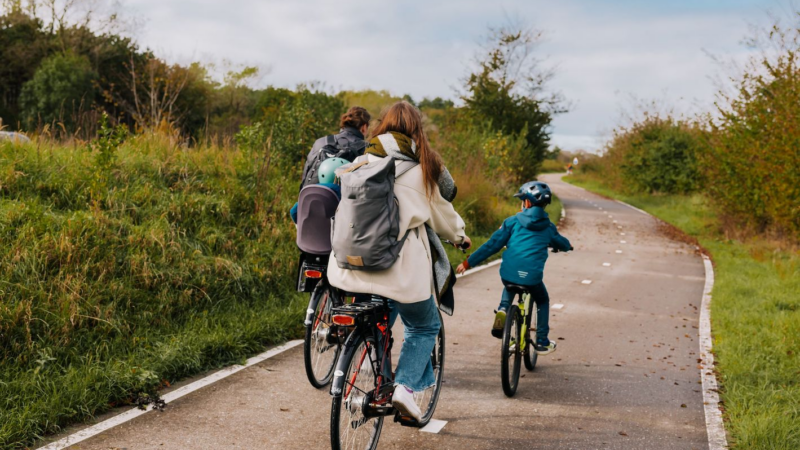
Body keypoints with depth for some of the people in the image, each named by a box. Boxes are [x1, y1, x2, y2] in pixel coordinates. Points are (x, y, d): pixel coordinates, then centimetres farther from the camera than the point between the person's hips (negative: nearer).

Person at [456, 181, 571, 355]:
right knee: (542, 302, 28)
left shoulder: (513, 221, 7)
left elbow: (492, 244, 4)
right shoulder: (548, 227, 13)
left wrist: (468, 262, 9)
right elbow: (562, 243, 32)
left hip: (508, 273, 1)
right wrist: (567, 246, 59)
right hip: (532, 275, 0)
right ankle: (542, 342, 27)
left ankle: (502, 310, 9)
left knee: (509, 288, 37)